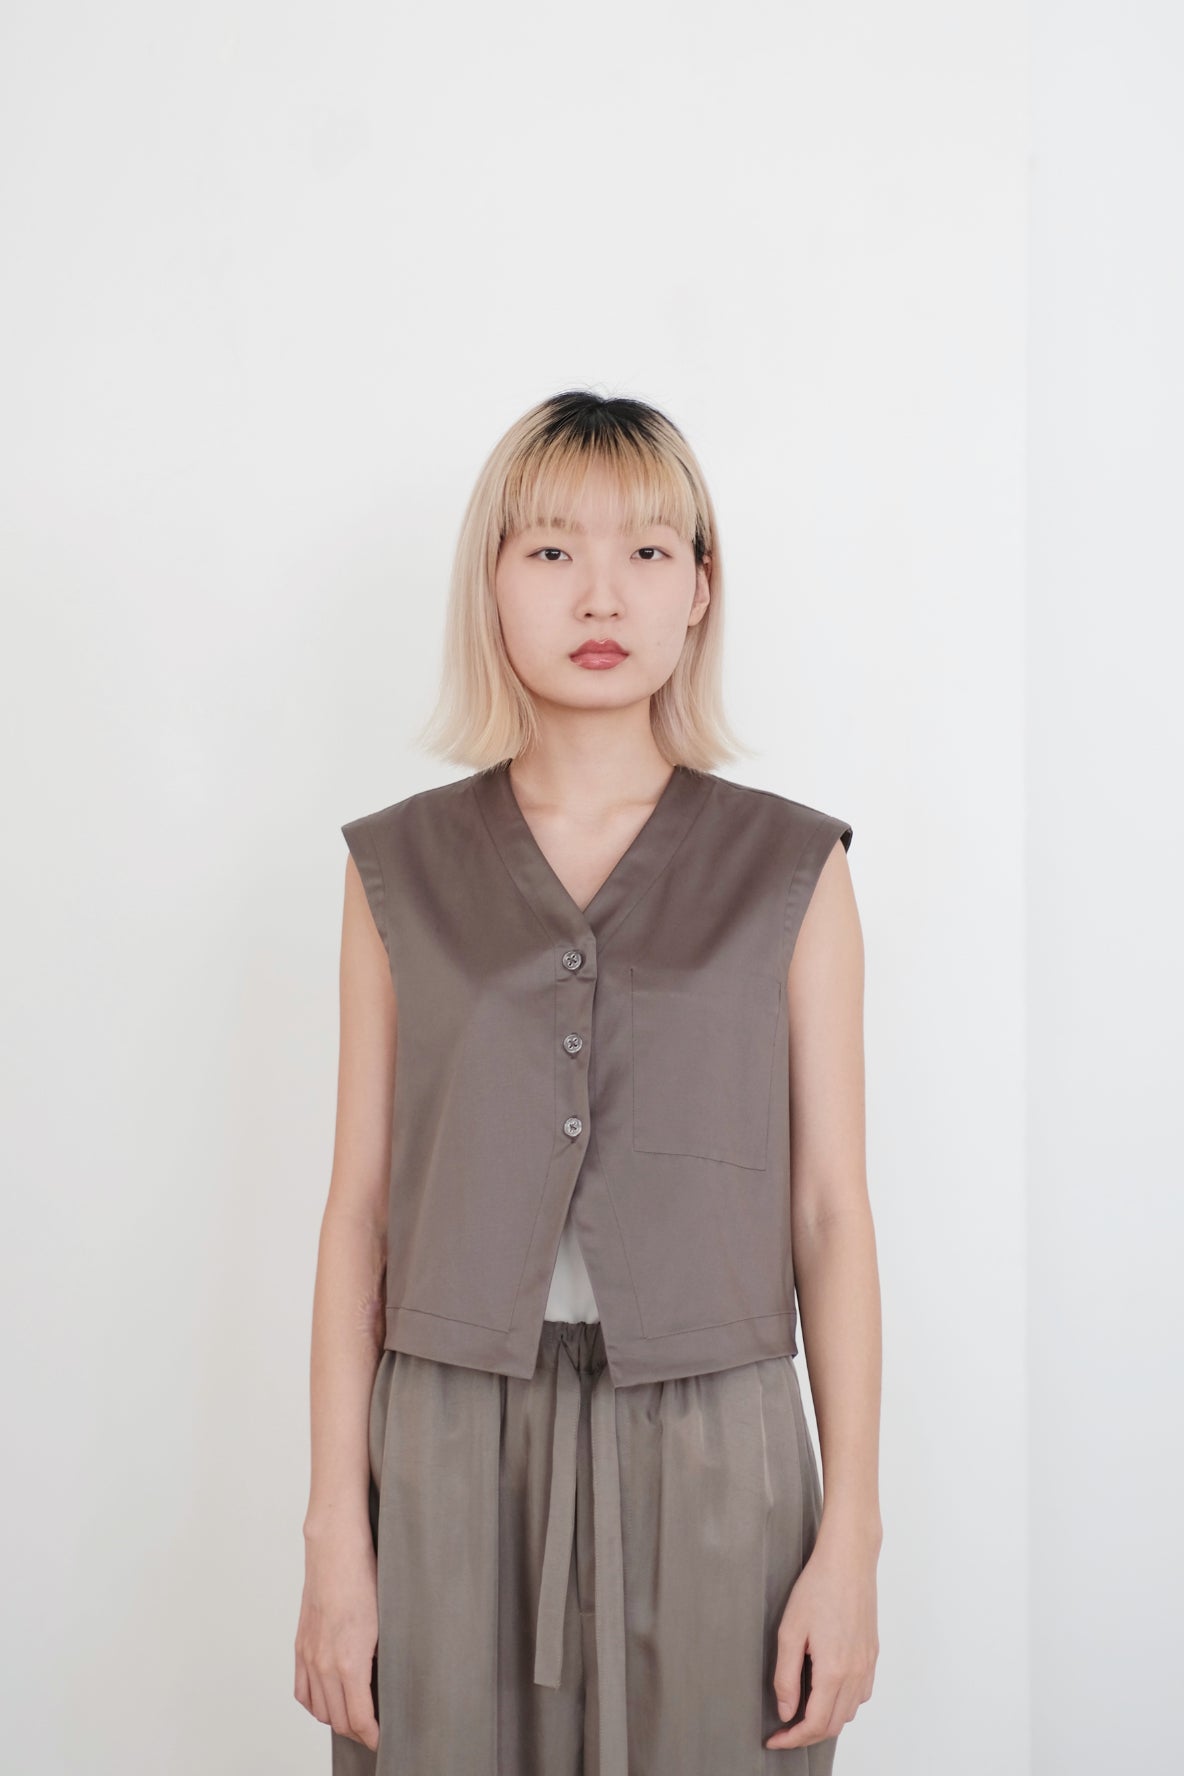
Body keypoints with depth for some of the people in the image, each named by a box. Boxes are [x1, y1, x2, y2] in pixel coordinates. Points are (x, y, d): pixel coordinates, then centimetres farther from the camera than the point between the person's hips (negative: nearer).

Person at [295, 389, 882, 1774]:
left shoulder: (791, 868, 2)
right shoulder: (402, 867, 4)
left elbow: (830, 1211, 1)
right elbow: (360, 1205, 3)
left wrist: (851, 1540, -2)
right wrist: (335, 1534, 0)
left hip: (710, 1452, 0)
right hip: (452, 1449, 1)